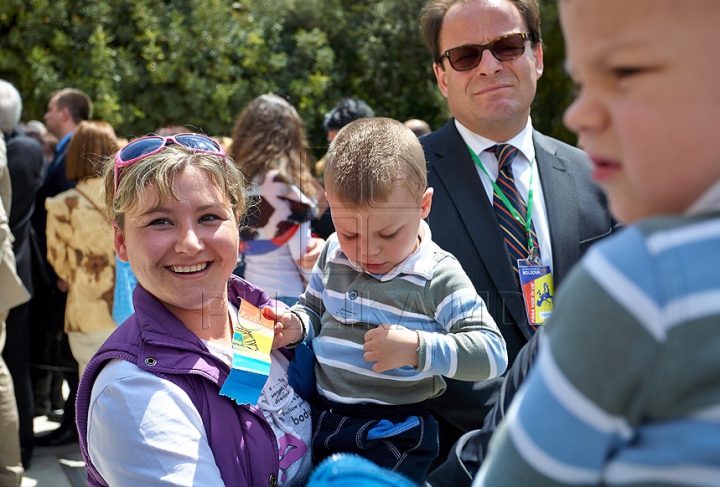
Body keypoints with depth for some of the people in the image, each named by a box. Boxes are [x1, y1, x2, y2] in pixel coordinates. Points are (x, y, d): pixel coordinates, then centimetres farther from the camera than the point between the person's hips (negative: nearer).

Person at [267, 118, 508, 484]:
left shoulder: (438, 276, -11)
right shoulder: (333, 255, 5)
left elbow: (493, 353, -15)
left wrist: (418, 348, -26)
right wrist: (296, 324, -1)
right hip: (319, 420, 5)